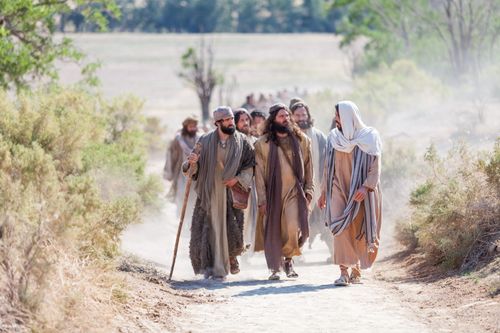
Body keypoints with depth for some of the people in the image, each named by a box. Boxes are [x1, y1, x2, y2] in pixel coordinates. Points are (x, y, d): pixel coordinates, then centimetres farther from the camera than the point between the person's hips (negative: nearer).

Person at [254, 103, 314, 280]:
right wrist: (262, 199, -5)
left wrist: (308, 191, 4)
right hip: (273, 193, 0)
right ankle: (275, 268, 13)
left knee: (293, 229, -15)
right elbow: (259, 173, 1)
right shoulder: (262, 143, 2)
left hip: (294, 192, 0)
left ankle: (288, 258, 10)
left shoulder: (301, 140, 8)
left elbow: (308, 168, 12)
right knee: (273, 232, 0)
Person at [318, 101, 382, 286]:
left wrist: (365, 187, -22)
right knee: (341, 228, -14)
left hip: (361, 192, -2)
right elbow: (328, 167, 15)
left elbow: (375, 167, -8)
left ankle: (356, 269, 19)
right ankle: (344, 272, -19)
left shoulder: (369, 137, -3)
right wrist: (324, 192, 13)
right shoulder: (333, 138, 8)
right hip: (339, 189, 2)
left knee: (358, 231, 1)